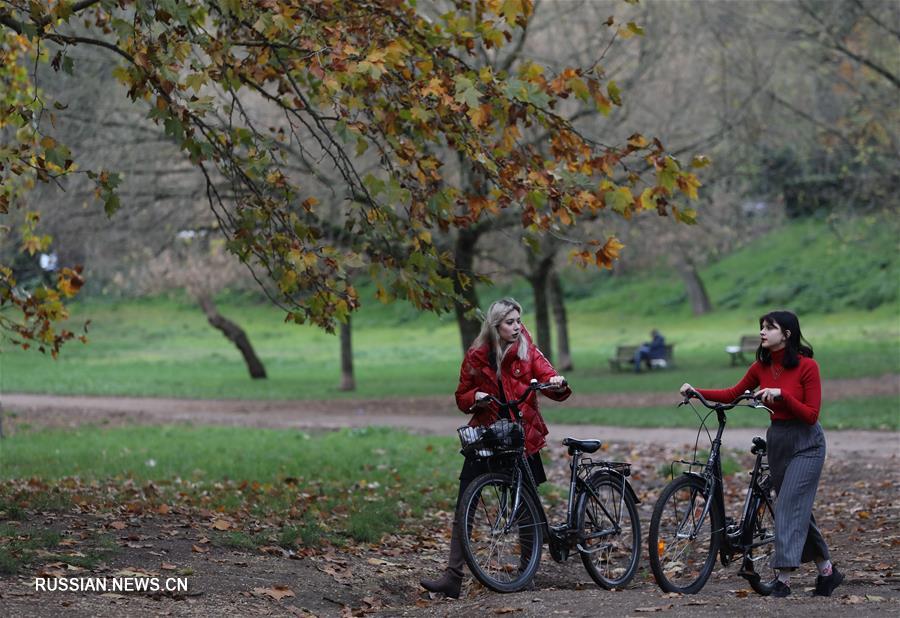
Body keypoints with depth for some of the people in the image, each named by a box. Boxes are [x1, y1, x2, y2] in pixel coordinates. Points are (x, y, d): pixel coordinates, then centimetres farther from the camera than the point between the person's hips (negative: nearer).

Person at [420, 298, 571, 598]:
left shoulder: (528, 352, 1)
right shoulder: (476, 357, 4)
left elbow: (548, 376, -11)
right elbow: (461, 397, 10)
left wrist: (557, 383, -35)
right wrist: (475, 398, -12)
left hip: (522, 437, -1)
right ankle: (453, 577, -8)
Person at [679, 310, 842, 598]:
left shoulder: (807, 366, -14)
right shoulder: (761, 367, 2)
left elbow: (811, 415, -16)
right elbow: (732, 394, 11)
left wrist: (781, 395, -27)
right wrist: (696, 391, -1)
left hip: (805, 443, -7)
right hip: (777, 441, 7)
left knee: (790, 507, -14)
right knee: (799, 509, 11)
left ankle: (783, 579, -15)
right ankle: (827, 570, 23)